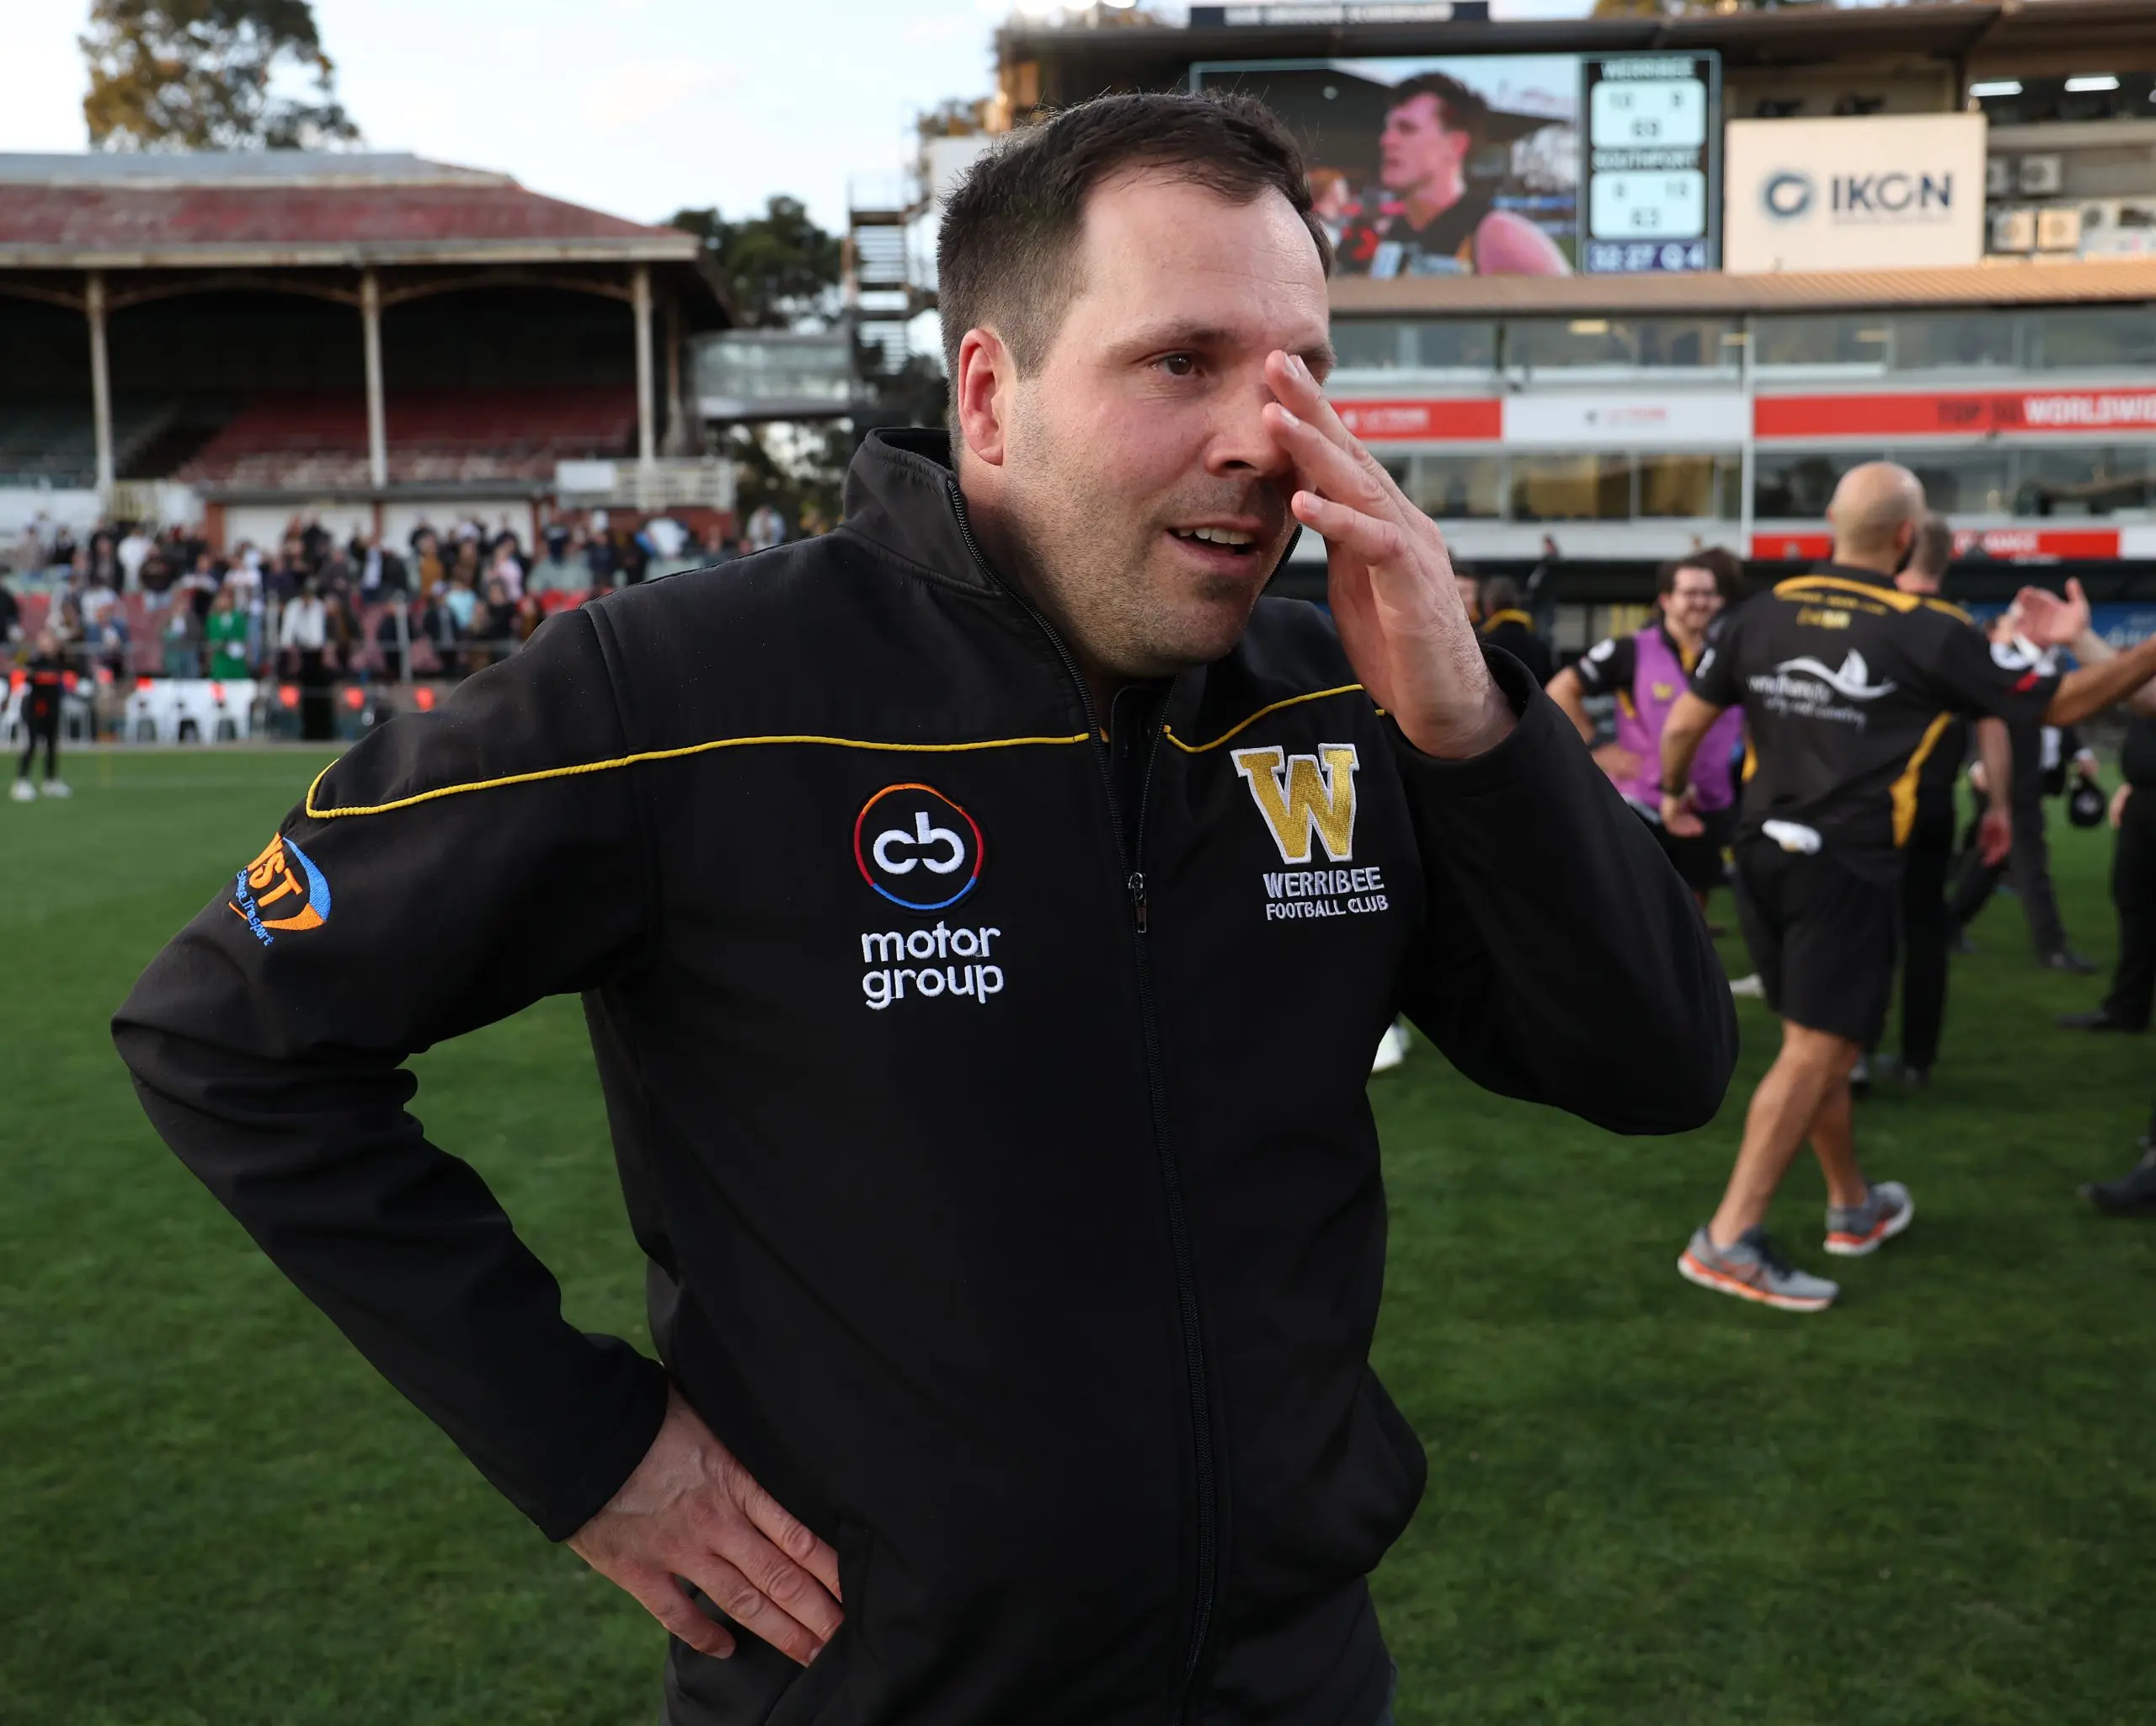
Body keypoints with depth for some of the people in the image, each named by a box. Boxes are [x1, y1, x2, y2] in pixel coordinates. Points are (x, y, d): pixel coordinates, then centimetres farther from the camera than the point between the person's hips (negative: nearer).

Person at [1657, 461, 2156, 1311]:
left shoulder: (1764, 611, 3)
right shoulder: (1927, 632, -7)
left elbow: (1682, 725, 6)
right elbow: (2062, 704, 0)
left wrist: (1674, 795, 24)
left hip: (1763, 852, 6)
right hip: (1847, 867, -6)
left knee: (1816, 1041, 18)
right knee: (1817, 1053, -3)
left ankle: (1853, 1205, 35)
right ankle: (1730, 1239, -9)